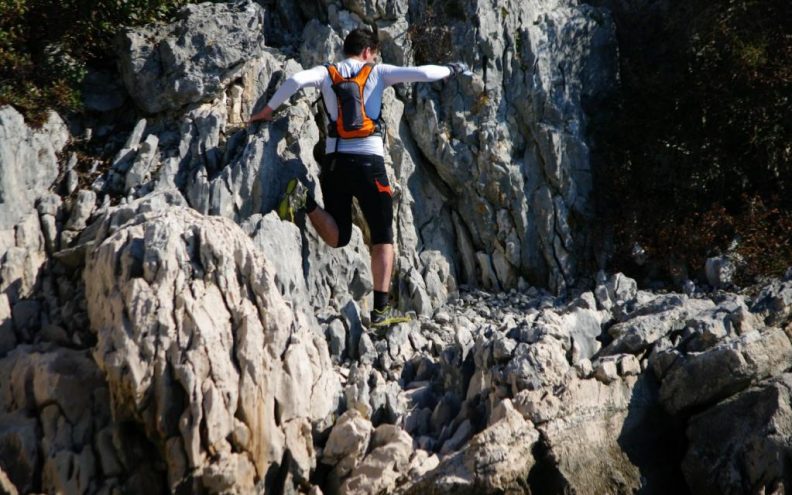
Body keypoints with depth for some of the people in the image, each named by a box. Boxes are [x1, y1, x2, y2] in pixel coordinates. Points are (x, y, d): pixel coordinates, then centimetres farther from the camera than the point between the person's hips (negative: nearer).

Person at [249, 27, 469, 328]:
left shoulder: (327, 73, 10)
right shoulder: (376, 73, 6)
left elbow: (295, 80, -8)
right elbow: (420, 73, 3)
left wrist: (267, 111, 3)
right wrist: (450, 70, 21)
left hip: (334, 161, 3)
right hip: (369, 162, -3)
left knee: (337, 238, 12)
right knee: (382, 238, 8)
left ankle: (304, 198, -16)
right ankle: (381, 311, -1)